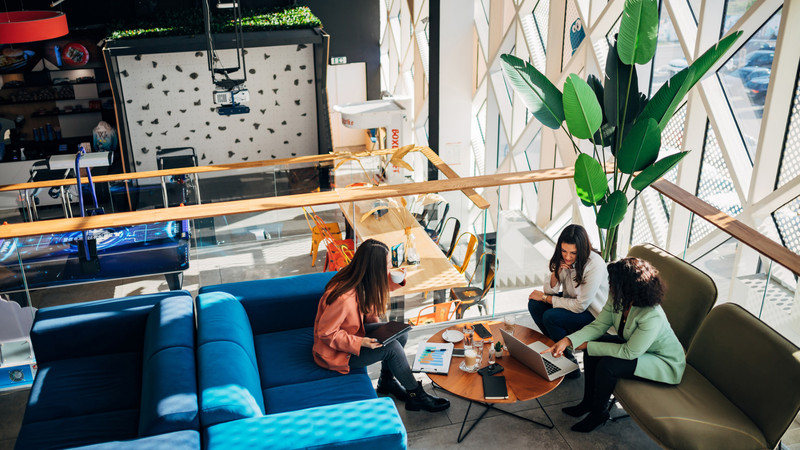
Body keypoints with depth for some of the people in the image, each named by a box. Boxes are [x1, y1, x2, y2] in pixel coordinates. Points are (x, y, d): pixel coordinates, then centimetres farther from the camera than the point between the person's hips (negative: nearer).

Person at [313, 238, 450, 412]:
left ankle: (386, 380, 18)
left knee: (400, 334, -3)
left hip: (353, 332, 9)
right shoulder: (343, 298, -36)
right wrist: (360, 343, -31)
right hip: (336, 352, -9)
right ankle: (416, 396, -1)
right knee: (392, 346, -18)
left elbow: (375, 291, 14)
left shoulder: (361, 280, -10)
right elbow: (326, 333, -26)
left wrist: (395, 280, -5)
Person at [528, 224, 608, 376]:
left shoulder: (595, 265, -29)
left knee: (550, 317, -25)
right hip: (571, 300, 7)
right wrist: (556, 271, -25)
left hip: (591, 312, -7)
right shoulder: (562, 259, -10)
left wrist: (545, 298, -17)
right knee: (534, 304, -10)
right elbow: (551, 290, -4)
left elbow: (580, 306, -26)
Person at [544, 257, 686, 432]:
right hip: (633, 346, 8)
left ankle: (599, 413, 3)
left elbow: (629, 352, -30)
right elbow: (598, 326, -10)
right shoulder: (617, 301, -15)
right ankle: (589, 401, 9)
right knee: (594, 344, -9)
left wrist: (587, 345, -25)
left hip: (665, 363, -8)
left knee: (607, 365, -25)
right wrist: (568, 341, -26)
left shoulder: (652, 316, -37)